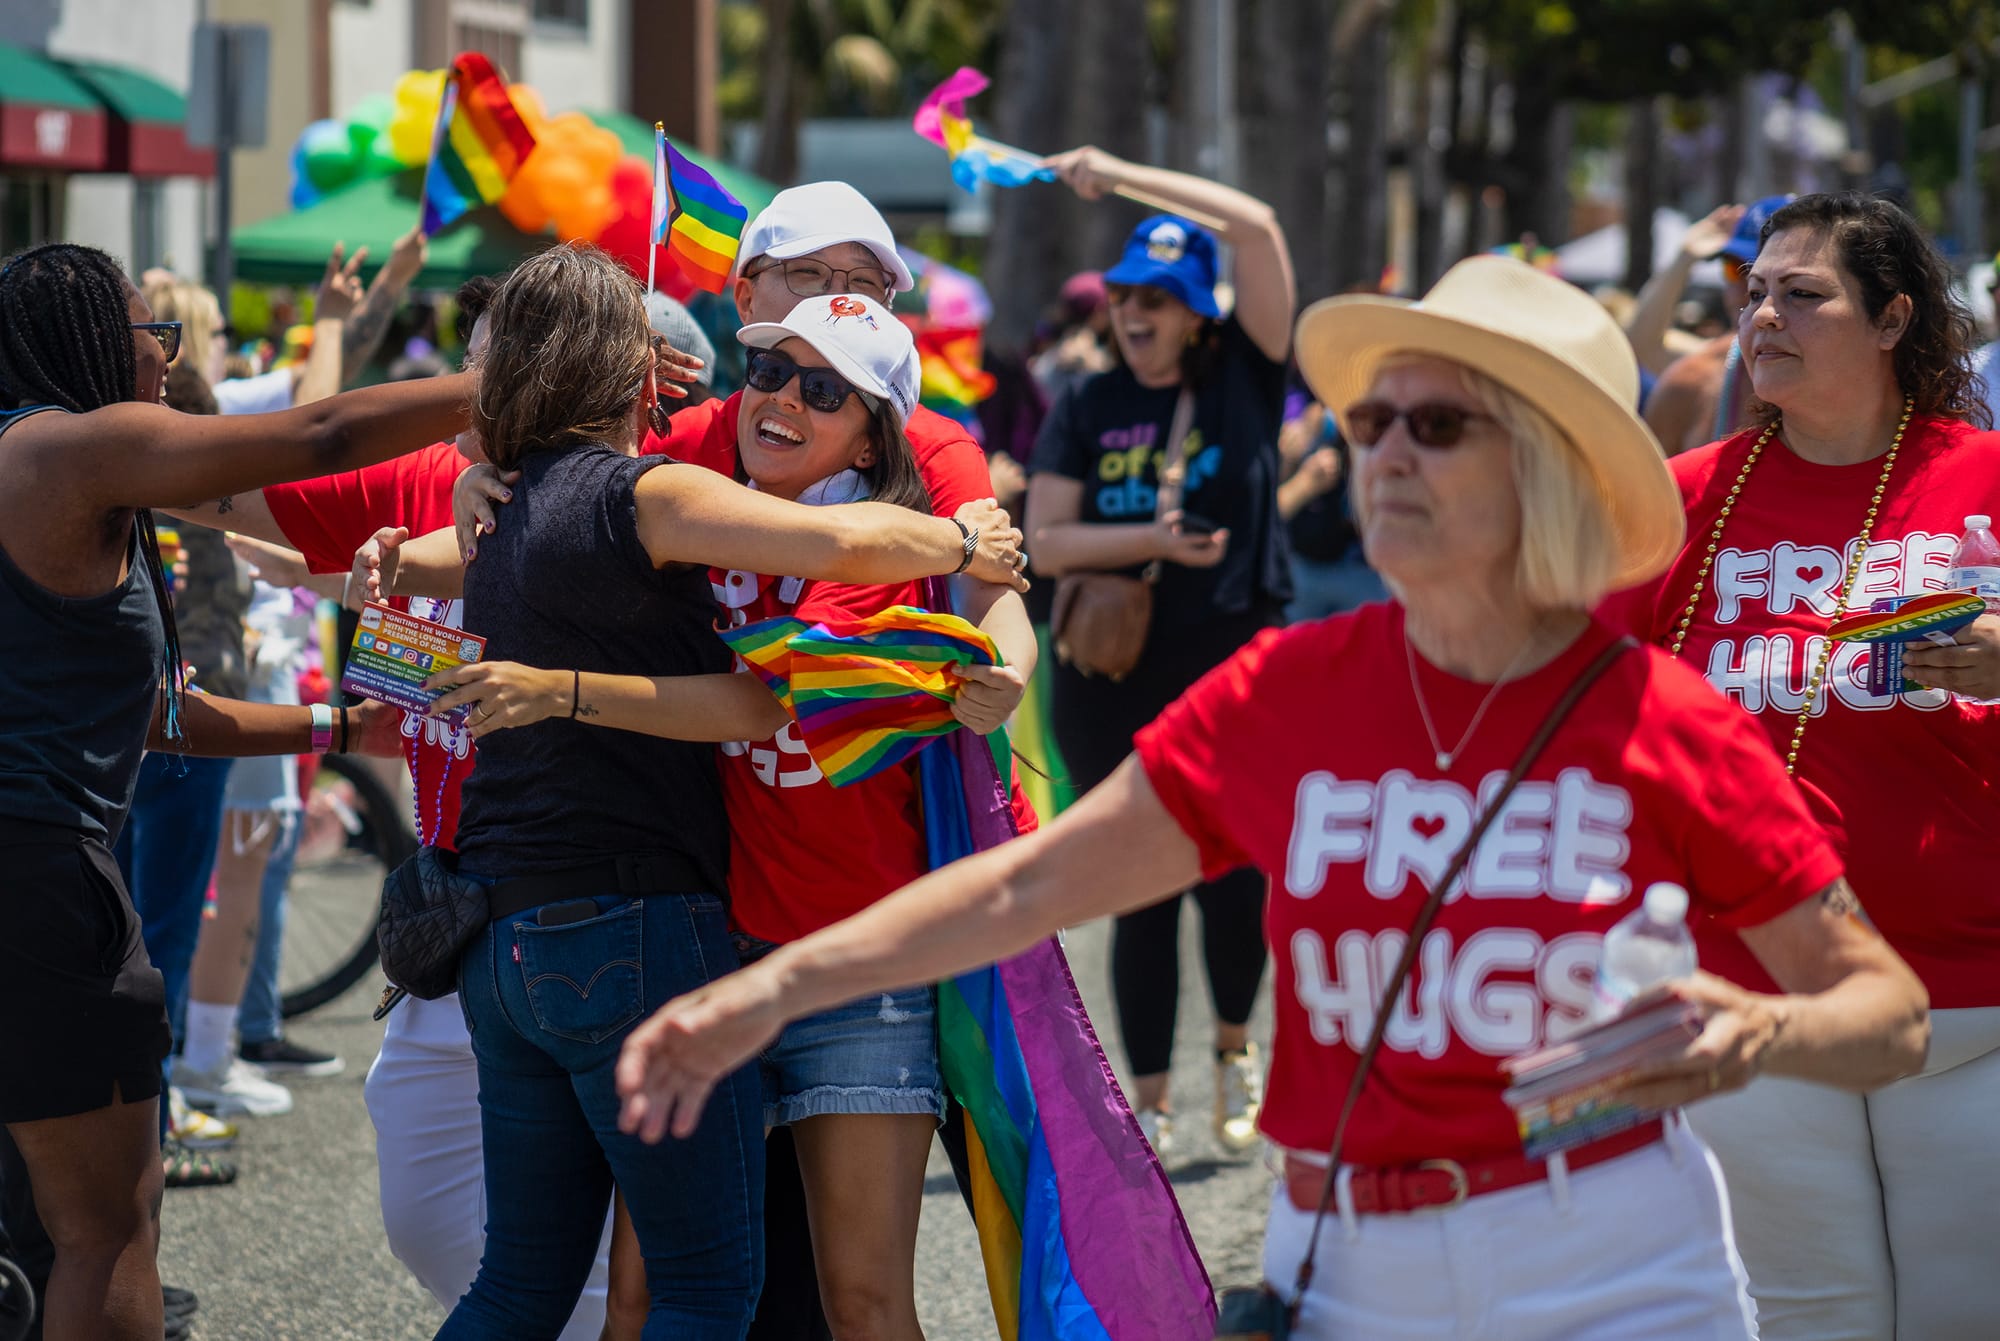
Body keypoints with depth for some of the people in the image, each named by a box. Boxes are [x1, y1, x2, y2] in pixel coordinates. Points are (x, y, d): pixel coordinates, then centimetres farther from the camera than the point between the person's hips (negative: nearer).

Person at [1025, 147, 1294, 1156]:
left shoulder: (1242, 380, 1)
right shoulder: (1087, 410, 7)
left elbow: (1257, 227, -8)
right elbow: (1046, 541, 1)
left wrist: (1123, 176, -4)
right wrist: (1156, 541, -13)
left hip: (1235, 664, -1)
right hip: (1115, 676, 1)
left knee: (1233, 874, -2)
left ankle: (1234, 1045, 27)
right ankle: (1149, 1100, 12)